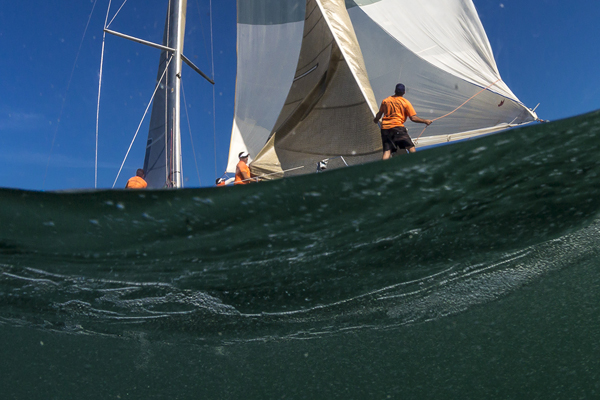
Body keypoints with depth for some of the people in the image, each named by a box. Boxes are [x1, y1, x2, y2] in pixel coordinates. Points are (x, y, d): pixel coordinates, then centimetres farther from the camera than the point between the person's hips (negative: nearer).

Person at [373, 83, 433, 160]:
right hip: (397, 127, -4)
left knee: (387, 151, 0)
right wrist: (425, 121, 11)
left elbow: (379, 114, 25)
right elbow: (413, 118, 0)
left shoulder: (385, 101, 14)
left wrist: (376, 120, 46)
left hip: (384, 128, 4)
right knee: (411, 147, -4)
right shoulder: (406, 102, 4)